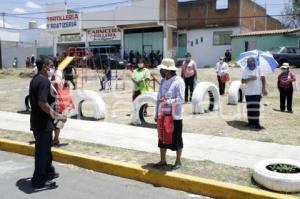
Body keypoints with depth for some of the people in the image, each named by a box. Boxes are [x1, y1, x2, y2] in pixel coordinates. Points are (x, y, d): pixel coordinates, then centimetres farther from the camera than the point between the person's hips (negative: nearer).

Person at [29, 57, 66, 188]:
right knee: (42, 151, 1)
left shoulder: (34, 79, 11)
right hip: (43, 122, -10)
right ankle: (38, 180, 12)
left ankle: (49, 172, 37)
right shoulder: (44, 81, -19)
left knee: (45, 148, 22)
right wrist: (54, 115, -20)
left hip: (36, 120, 10)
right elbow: (42, 102, -28)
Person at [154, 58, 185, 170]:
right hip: (163, 115, 7)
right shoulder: (163, 81, 7)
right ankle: (163, 160, 29)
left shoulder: (178, 81, -14)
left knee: (176, 139, 8)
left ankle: (178, 161, 24)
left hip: (174, 116, -7)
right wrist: (157, 113, 11)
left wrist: (167, 101, -25)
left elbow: (181, 99, -18)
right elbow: (159, 98, 12)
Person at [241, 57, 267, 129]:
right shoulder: (245, 70, 3)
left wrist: (263, 88, -6)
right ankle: (251, 122, 16)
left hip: (257, 91, -2)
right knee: (249, 107, 6)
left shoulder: (258, 68, 0)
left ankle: (256, 123, -5)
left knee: (256, 107, -7)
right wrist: (249, 79, -17)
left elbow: (263, 78, 0)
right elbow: (242, 81, -1)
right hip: (248, 92, 2)